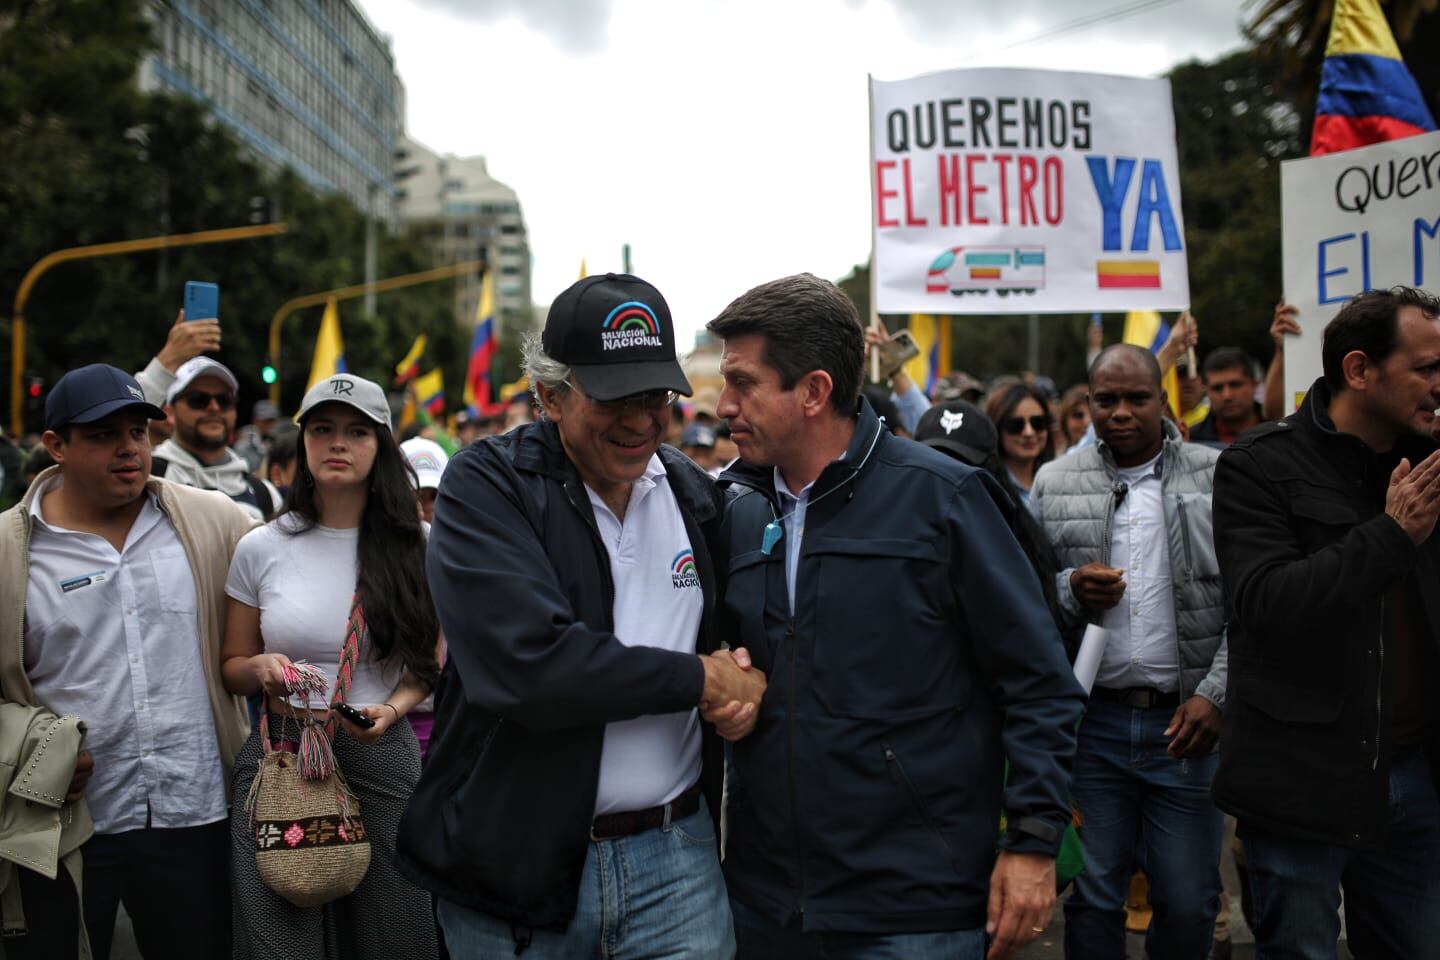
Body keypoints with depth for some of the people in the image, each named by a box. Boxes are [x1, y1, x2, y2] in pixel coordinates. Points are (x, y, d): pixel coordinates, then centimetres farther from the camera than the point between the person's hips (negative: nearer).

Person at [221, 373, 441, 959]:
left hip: (383, 757, 0)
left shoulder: (413, 548, 3)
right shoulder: (262, 548, 3)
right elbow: (231, 666, 12)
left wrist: (391, 710, -9)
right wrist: (263, 669, -11)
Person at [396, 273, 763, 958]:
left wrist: (745, 682, -5)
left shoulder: (697, 496, 7)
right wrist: (702, 678, -14)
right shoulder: (484, 486, -10)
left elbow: (736, 634, 20)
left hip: (674, 857, 3)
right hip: (513, 867, -3)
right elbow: (526, 664, -24)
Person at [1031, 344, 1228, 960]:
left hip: (1188, 722, -1)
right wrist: (1069, 588, -11)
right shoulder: (1054, 484, 7)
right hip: (1092, 722, 1)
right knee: (1093, 897, 8)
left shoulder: (1216, 478, 3)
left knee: (1189, 903, 6)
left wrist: (1216, 695, -9)